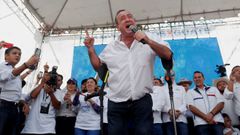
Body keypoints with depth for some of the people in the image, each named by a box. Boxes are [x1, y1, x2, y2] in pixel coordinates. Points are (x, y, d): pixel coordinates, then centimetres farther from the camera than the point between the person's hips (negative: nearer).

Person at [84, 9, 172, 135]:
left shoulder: (150, 38, 2)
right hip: (116, 103, 2)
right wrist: (91, 49, 5)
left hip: (142, 101, -2)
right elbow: (98, 66, 18)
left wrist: (149, 42, -21)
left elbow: (168, 55, -8)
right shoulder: (111, 47, 9)